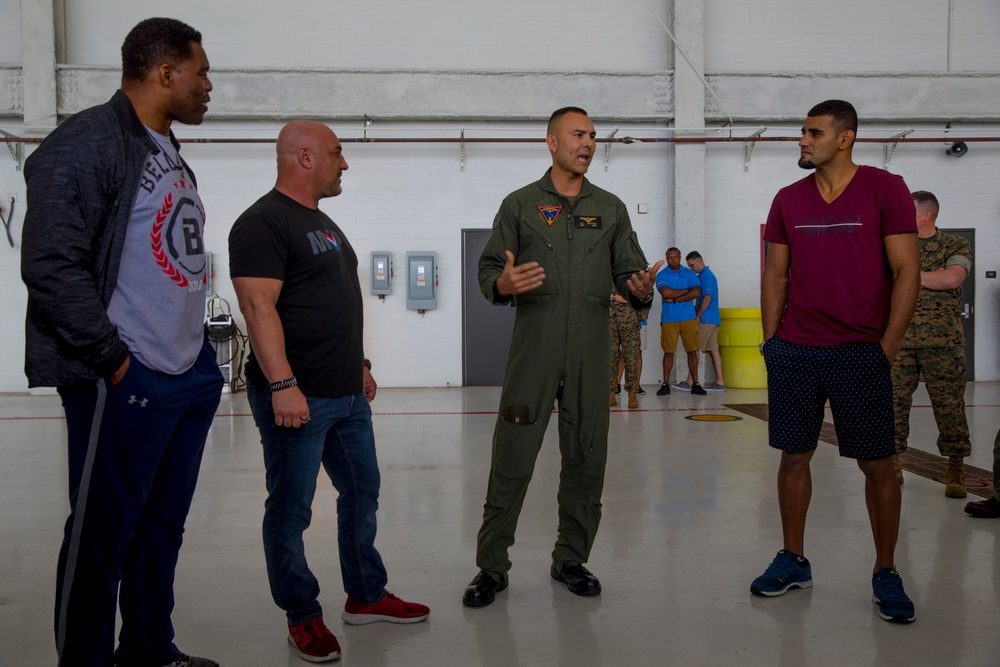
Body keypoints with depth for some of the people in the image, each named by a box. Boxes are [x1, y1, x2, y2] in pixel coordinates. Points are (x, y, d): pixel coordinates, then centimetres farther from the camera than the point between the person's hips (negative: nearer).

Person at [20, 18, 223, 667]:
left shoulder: (169, 153, 17)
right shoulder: (87, 144, -11)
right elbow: (51, 265, -18)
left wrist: (200, 352, 15)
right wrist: (115, 361, -16)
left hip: (191, 376, 9)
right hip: (128, 383, -9)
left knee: (163, 526, 17)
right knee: (102, 537, 2)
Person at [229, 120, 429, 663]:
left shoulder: (323, 223, 18)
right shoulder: (262, 223, -13)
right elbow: (258, 306, -22)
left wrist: (360, 365, 23)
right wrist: (282, 384, -28)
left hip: (346, 394, 10)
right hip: (295, 398, -10)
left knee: (362, 492, 17)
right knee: (290, 510, 3)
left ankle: (366, 596, 31)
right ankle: (303, 617, 17)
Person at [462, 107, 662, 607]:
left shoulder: (610, 209, 16)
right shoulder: (520, 204, 8)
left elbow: (629, 270, 12)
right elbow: (488, 269, 5)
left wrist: (640, 289, -11)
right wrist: (503, 284, -18)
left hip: (591, 350, 3)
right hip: (533, 346, -2)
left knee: (586, 458, 6)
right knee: (512, 458, -4)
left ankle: (571, 559, 22)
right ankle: (491, 566, 8)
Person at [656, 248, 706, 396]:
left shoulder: (689, 273, 8)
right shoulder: (661, 275, 4)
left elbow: (697, 292, -6)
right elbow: (665, 292, -15)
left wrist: (675, 299, -12)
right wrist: (687, 291, -7)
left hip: (688, 318, 1)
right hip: (669, 319, -1)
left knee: (692, 350, 1)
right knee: (668, 352, 0)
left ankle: (695, 384, 6)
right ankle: (665, 384, 5)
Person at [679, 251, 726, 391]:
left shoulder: (706, 276, -12)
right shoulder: (704, 275, 18)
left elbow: (707, 298, -18)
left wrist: (697, 316, -13)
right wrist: (697, 315, 16)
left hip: (705, 320, -9)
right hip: (712, 320, 9)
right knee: (713, 350, 6)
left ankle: (690, 382, -8)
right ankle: (720, 382, 5)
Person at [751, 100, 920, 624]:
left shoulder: (885, 189, -2)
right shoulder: (788, 200, 9)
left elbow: (906, 271, -4)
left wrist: (888, 346, -9)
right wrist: (770, 342, 5)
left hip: (861, 354, -3)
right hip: (794, 353, 3)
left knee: (877, 463, 2)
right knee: (794, 455, 8)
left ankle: (885, 573, 16)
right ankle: (793, 561, 22)